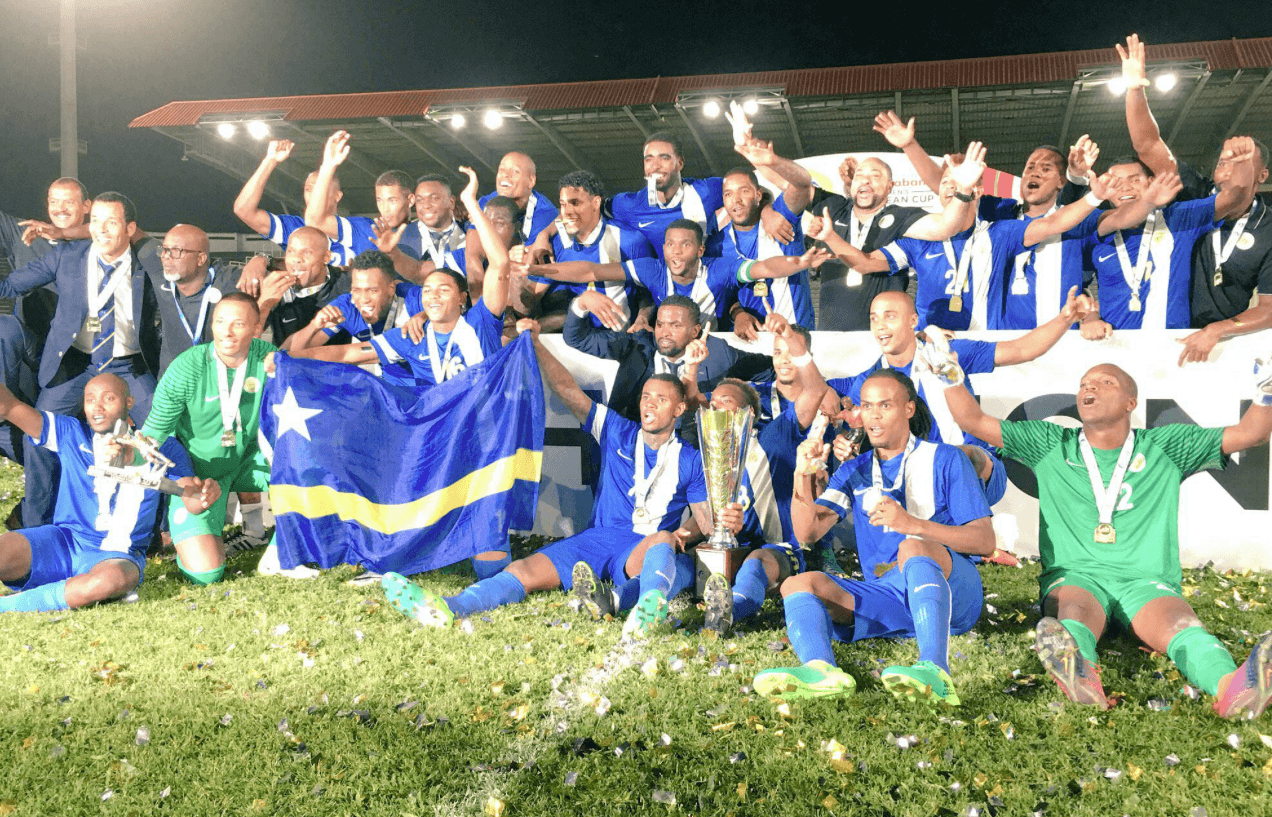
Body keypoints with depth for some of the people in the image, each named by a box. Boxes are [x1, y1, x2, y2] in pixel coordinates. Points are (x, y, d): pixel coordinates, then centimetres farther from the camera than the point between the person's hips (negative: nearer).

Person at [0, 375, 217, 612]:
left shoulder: (161, 449, 3)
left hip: (116, 555, 0)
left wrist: (203, 496, -30)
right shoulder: (70, 434, 6)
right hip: (63, 540, 1)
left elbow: (192, 502, -6)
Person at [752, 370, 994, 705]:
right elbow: (807, 533, 6)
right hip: (887, 598, 4)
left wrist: (912, 524, -19)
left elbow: (985, 542, -4)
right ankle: (820, 669, -47)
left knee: (912, 548, -34)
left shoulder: (944, 460, 7)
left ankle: (934, 672, -54)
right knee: (798, 583, -15)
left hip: (951, 593, -4)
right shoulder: (854, 472, 19)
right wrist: (803, 477, -11)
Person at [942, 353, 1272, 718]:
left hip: (1146, 579, 1)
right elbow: (973, 420, 14)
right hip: (1074, 576, -1)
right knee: (1074, 615, -38)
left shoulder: (1164, 448, 17)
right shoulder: (1050, 445, 16)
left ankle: (1232, 688, -63)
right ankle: (1079, 674, -70)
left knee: (1179, 623, -34)